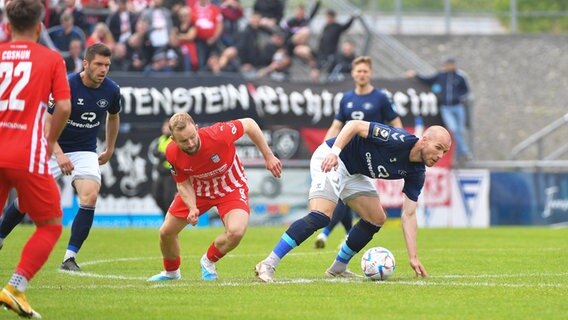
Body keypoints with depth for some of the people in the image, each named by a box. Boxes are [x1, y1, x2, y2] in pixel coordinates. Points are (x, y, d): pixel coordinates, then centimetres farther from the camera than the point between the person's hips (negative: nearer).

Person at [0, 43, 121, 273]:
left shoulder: (111, 90, -7)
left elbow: (113, 117, 17)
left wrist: (109, 149, 22)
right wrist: (59, 154, -31)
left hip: (86, 152, 3)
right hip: (55, 150, -2)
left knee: (90, 196, -21)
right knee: (28, 199, -1)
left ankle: (70, 258, -16)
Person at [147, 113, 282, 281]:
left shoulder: (217, 135, -37)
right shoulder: (172, 154, -26)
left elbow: (249, 124, -19)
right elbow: (183, 184, -9)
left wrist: (268, 156, -14)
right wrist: (192, 208, -26)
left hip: (231, 187, -3)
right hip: (198, 190, 3)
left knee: (236, 232, -28)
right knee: (166, 232, 5)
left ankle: (208, 261, 7)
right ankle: (171, 272, 39)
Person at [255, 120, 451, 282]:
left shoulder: (416, 173, -3)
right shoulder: (398, 140, -26)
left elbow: (408, 215, -1)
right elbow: (355, 125, -23)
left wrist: (413, 257, -6)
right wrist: (334, 151, -36)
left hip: (354, 172, 9)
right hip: (332, 159, -9)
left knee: (376, 218, 6)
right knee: (321, 216, -24)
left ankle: (337, 268, 20)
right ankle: (268, 265, -26)